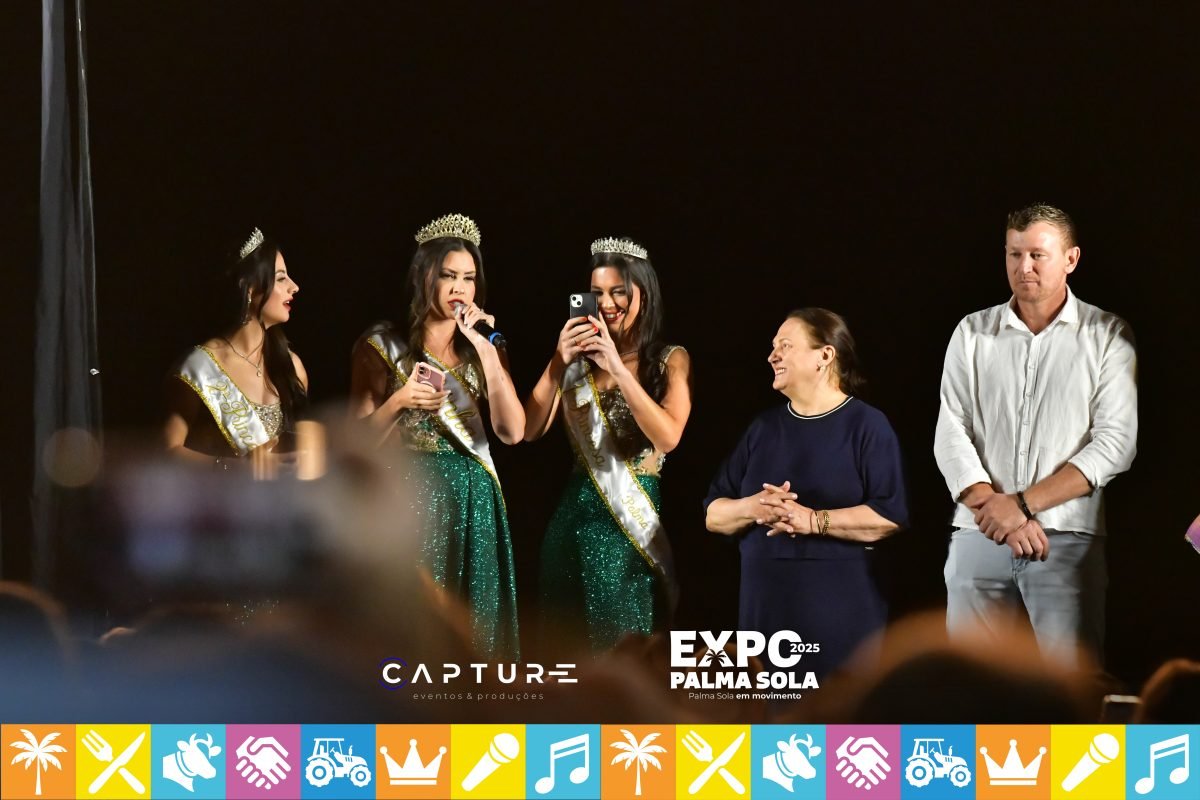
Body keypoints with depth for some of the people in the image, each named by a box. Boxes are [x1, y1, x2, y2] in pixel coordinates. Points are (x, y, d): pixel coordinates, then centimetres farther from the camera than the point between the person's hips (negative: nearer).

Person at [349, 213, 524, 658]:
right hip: (408, 502, -3)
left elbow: (512, 431, -4)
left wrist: (486, 351, -10)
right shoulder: (384, 345, -1)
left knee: (472, 627, 2)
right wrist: (400, 400, -17)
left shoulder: (484, 346, 10)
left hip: (472, 504, 3)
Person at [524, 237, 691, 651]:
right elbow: (531, 430, -2)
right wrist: (559, 362, -14)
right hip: (577, 514, 3)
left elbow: (668, 436, -15)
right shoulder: (578, 358, 8)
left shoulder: (670, 360, 1)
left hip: (636, 520, -3)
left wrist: (617, 369, -20)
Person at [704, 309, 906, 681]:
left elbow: (890, 515, -12)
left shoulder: (866, 424, -1)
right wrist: (752, 508, -8)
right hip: (766, 612, 5)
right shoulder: (764, 427, 16)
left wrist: (813, 520, -20)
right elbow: (713, 514, 13)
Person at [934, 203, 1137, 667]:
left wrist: (1022, 503, -10)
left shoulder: (1107, 336, 5)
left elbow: (1115, 445, -3)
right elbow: (950, 438, 4)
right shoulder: (973, 334, 11)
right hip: (979, 537, 2)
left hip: (1069, 540, -2)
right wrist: (998, 513, -10)